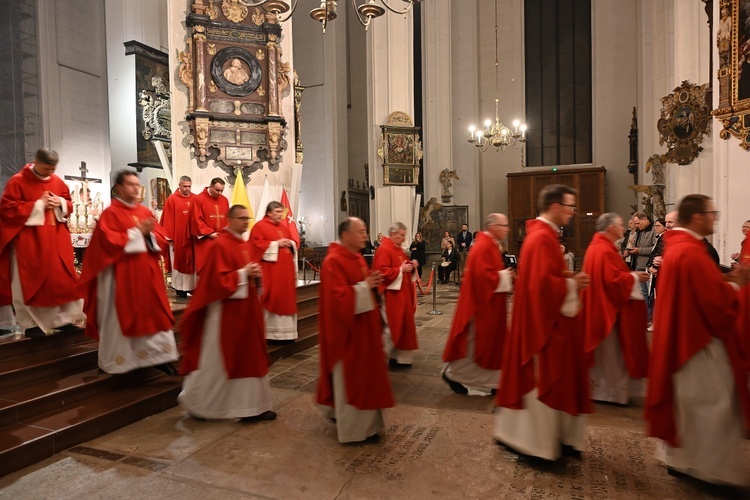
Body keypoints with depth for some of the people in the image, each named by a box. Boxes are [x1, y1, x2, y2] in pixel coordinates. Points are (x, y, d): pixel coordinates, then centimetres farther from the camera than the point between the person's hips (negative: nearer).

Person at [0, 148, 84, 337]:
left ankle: (62, 319, 15)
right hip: (29, 240, -5)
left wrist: (60, 203, -7)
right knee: (31, 281, 1)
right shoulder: (18, 181, -7)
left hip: (56, 238, 5)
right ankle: (30, 323, 11)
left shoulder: (58, 181, 8)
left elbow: (69, 205, 16)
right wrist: (38, 205, -15)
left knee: (63, 278, 5)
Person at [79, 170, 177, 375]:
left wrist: (149, 233, -12)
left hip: (147, 272, 5)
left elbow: (162, 238, 8)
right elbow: (109, 242, -17)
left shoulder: (145, 211, 11)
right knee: (122, 316, 5)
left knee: (154, 314, 5)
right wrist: (137, 232, -17)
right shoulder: (110, 213, -6)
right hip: (122, 275, -5)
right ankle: (118, 360, 19)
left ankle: (158, 356, 12)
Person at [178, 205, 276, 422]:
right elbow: (218, 280, -23)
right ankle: (195, 401, 24)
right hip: (226, 311, -9)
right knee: (216, 359, 4)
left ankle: (251, 406, 21)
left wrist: (253, 274, 0)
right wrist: (244, 273, -18)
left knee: (248, 357, 11)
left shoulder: (243, 244, 12)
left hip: (244, 309, 9)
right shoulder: (220, 245, -16)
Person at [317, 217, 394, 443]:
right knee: (350, 378, 3)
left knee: (365, 375, 19)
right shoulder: (333, 262, -20)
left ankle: (365, 421, 35)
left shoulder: (358, 258, 10)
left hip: (364, 327, 10)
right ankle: (354, 427, 19)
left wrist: (373, 284, 1)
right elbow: (338, 298, -28)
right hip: (347, 331, -10)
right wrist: (364, 286, -23)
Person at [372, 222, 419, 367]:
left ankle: (399, 356, 24)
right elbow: (382, 272, -23)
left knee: (402, 325, 13)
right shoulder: (384, 250, -16)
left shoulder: (399, 249, 14)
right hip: (391, 295, -10)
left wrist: (410, 265, 4)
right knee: (391, 327, -5)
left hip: (402, 294, 10)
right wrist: (400, 270, -22)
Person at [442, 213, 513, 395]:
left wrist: (504, 274, 6)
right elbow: (482, 275, -28)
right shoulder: (483, 247, -19)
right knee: (474, 342, 0)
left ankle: (492, 382, 22)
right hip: (482, 303, -11)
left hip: (489, 303, 11)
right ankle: (452, 373, 14)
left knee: (489, 342, 14)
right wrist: (504, 276, -16)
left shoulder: (490, 245, 13)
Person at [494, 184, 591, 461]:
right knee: (543, 381, 0)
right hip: (543, 320, -11)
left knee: (544, 380, 17)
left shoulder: (543, 235, 13)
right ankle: (536, 439, 14)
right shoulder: (542, 238, -20)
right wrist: (572, 284, -14)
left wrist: (570, 279, 5)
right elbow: (543, 283, -28)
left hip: (546, 318, 11)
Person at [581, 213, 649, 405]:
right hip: (608, 308, -10)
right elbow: (613, 280, -26)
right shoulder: (606, 251, -20)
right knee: (611, 352, 2)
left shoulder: (595, 247, 11)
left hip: (597, 307, 10)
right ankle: (612, 391, 13)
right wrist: (634, 277, -11)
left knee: (601, 351, 17)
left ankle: (597, 388, 26)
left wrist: (630, 276, 14)